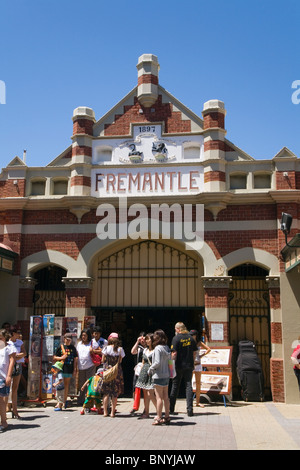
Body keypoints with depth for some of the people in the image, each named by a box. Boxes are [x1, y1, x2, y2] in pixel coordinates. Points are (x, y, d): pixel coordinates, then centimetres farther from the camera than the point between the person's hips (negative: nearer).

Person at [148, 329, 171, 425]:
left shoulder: (158, 348, -16)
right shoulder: (167, 347, 7)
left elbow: (157, 362, -22)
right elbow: (169, 360, 10)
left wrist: (150, 369, -6)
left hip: (158, 375, -8)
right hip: (166, 375, 8)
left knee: (159, 397, -2)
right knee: (165, 397, 13)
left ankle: (158, 418, 3)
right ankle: (167, 417, 19)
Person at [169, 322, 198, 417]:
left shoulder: (176, 338, -10)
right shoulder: (190, 338, 4)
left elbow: (174, 353, -14)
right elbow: (194, 353, 8)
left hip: (179, 366, -3)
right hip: (189, 366, 3)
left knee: (175, 386, 10)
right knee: (188, 386, 6)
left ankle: (171, 408, 20)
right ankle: (190, 409, -1)